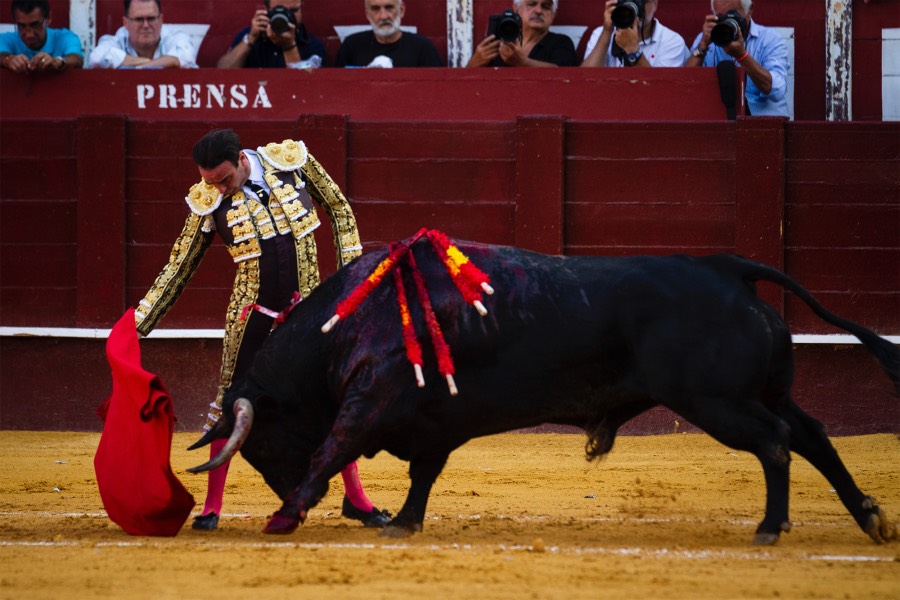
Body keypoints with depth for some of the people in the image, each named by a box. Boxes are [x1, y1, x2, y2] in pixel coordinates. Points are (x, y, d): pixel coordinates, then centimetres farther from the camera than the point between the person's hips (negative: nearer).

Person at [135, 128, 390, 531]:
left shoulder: (292, 160, -8)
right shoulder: (208, 203, -9)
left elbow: (339, 211, 5)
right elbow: (177, 270, -2)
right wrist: (137, 325, -7)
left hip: (307, 308, 1)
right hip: (252, 315, -1)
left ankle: (355, 498, 16)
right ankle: (211, 506, 7)